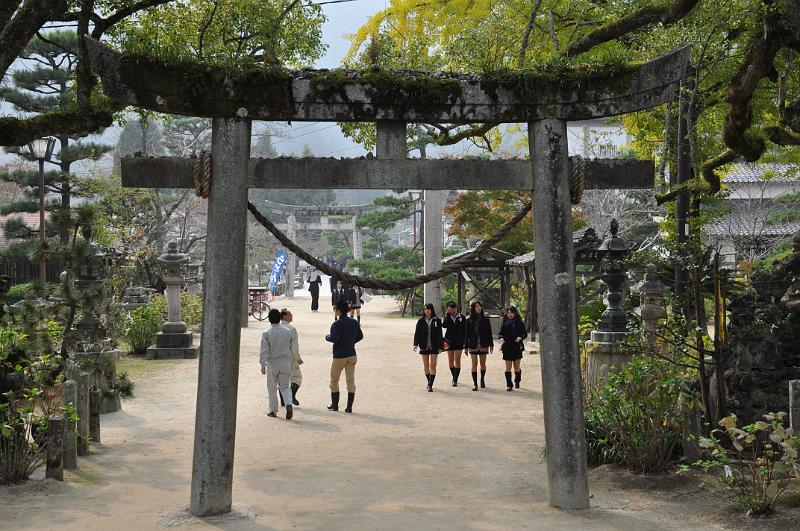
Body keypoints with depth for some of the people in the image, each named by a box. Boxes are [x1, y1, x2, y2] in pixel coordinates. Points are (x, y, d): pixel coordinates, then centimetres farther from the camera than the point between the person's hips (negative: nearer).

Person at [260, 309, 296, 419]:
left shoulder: (267, 333, -10)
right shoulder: (288, 332, 1)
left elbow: (264, 350, -15)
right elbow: (292, 348, 9)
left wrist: (263, 364, -14)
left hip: (272, 363, -2)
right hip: (285, 363, 2)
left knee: (272, 388, 12)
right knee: (284, 386, 11)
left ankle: (273, 410, 17)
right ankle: (289, 403, -14)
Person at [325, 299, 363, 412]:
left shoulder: (336, 324, -16)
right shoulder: (354, 322, 4)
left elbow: (334, 339, -24)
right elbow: (360, 336, 12)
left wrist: (327, 337, -4)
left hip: (339, 356, -5)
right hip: (352, 355, 5)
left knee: (334, 380, 13)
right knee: (351, 380, 4)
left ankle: (334, 404, 21)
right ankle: (349, 407, 1)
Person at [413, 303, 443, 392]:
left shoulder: (437, 321, 0)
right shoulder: (421, 321, 2)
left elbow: (439, 334, 1)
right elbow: (417, 333, 1)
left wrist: (440, 347, -3)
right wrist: (416, 344, -11)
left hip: (434, 347, -2)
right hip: (424, 346, 2)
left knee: (432, 366, -6)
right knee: (426, 366, 8)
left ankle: (430, 385, -5)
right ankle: (429, 382, 22)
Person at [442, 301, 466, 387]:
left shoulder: (462, 318, 0)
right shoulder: (447, 317, 3)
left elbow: (465, 331, 2)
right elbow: (444, 325, -17)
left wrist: (465, 342, -2)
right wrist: (448, 314, -17)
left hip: (458, 342, -3)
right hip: (449, 341, 3)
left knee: (457, 360, -8)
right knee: (451, 361, 10)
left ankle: (455, 380, -8)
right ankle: (454, 378, 24)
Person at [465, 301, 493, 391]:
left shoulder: (485, 319, 2)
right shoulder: (469, 320, 1)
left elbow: (489, 332, 5)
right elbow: (467, 334, 2)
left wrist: (491, 345, 3)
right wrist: (466, 347, 1)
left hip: (483, 345, 1)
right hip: (473, 345, -1)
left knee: (483, 364, 8)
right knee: (474, 364, -2)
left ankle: (482, 380, 29)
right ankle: (475, 383, 3)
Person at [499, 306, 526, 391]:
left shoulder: (519, 323, 1)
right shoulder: (504, 323, 6)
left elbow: (525, 333, 4)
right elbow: (501, 333, 16)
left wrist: (520, 337, -15)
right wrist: (502, 338, -5)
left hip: (517, 347, -1)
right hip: (507, 347, 1)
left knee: (517, 367, 6)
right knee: (508, 367, -2)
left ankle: (517, 381, 31)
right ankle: (509, 385, 2)